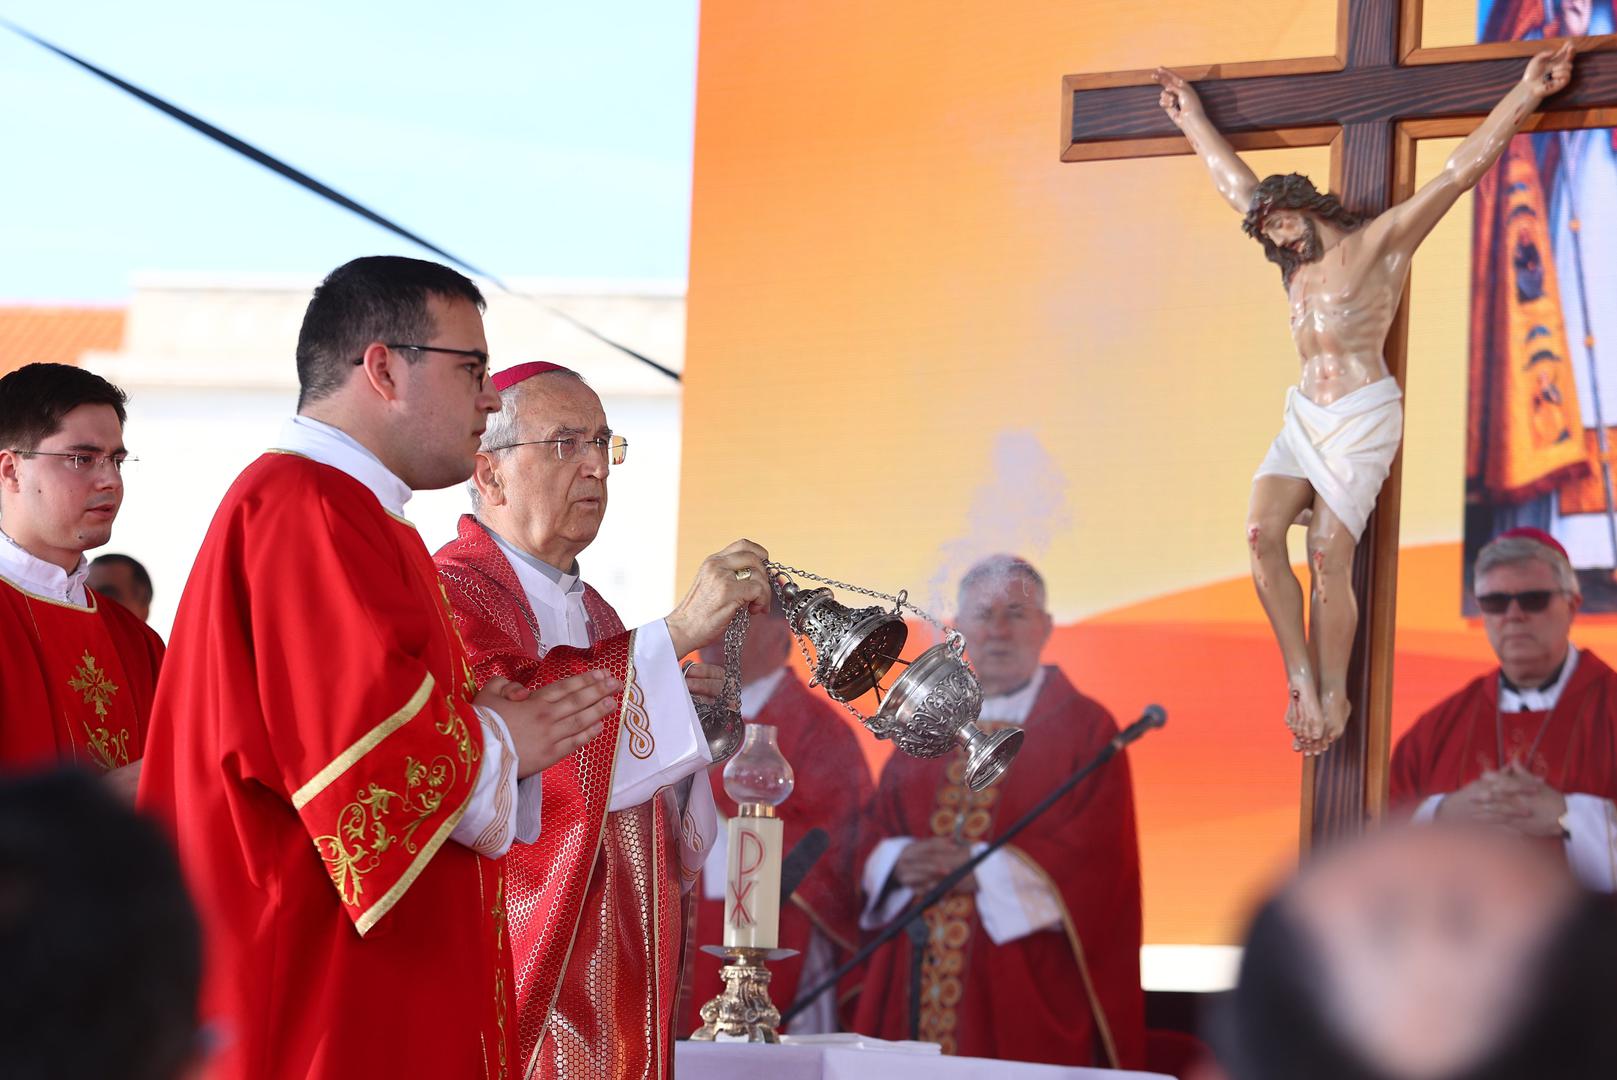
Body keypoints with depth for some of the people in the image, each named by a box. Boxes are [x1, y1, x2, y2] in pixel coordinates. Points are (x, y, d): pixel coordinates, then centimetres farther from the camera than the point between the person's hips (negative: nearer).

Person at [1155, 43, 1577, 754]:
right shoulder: (1296, 263, 19)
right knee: (1263, 533, -14)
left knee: (1330, 559, -13)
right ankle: (1300, 679, -13)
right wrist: (1192, 119, 39)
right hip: (1304, 420, 7)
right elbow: (1236, 183, 31)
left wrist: (1525, 95, -10)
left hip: (1361, 420, -7)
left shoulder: (1378, 243, -1)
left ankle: (1333, 694, -4)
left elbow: (1461, 170, -5)